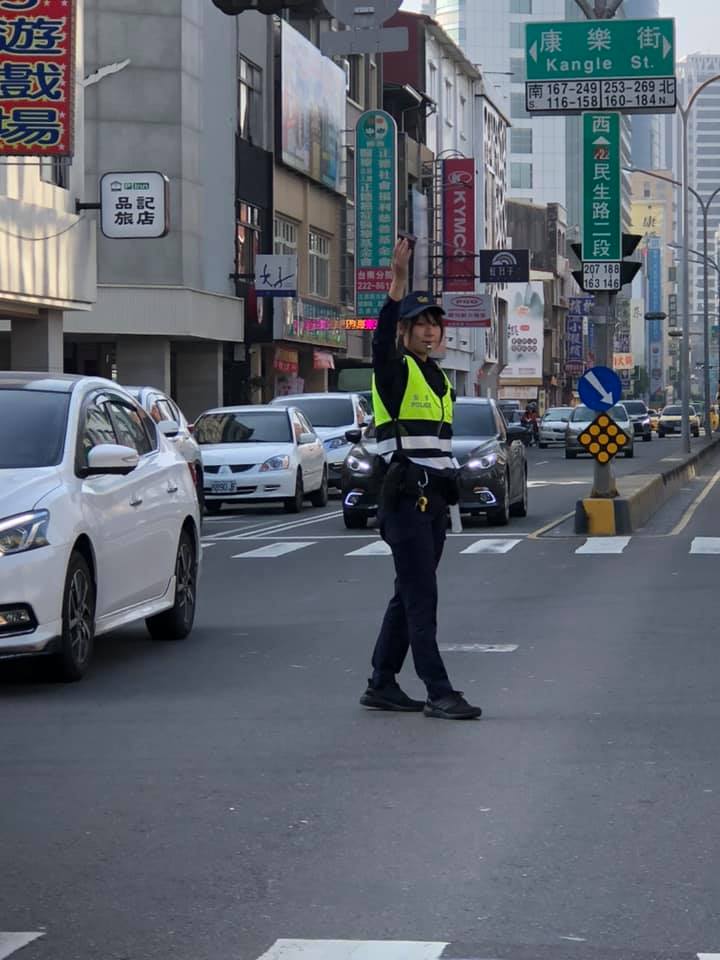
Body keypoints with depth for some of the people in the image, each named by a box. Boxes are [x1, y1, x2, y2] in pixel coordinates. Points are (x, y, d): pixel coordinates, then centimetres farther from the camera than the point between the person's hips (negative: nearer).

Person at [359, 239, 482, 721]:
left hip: (435, 496, 9)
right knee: (422, 598, -10)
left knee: (410, 595, 11)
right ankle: (440, 693, -11)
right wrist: (399, 280, -38)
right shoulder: (395, 371, -5)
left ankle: (382, 684, 18)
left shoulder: (441, 379, 18)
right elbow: (383, 338, -28)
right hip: (405, 495, -8)